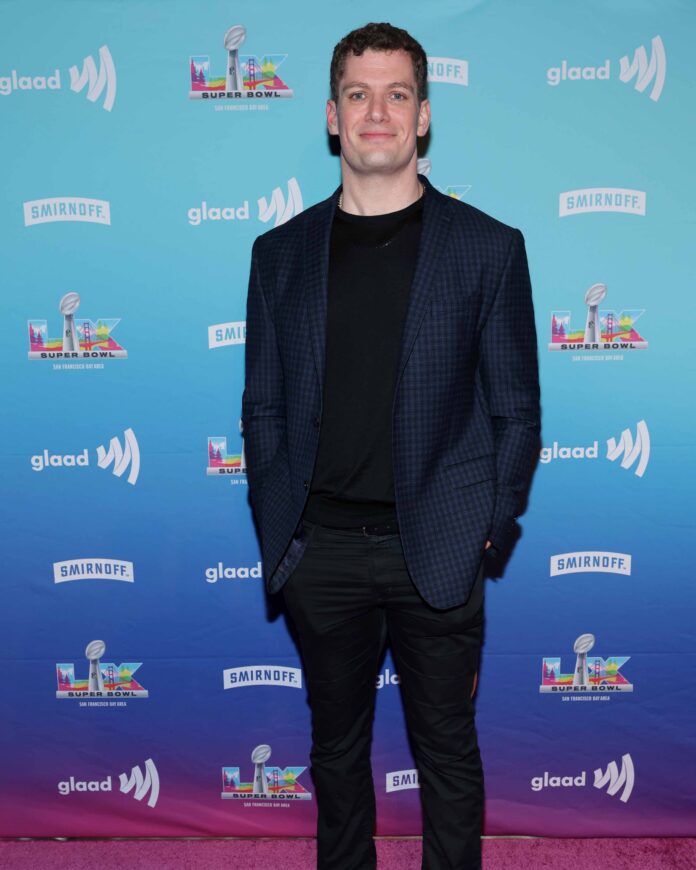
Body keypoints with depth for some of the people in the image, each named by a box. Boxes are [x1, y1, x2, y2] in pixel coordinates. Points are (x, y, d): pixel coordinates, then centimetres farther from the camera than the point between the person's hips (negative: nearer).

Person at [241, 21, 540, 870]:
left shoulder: (488, 247, -1)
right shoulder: (281, 252, 5)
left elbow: (515, 409, 0)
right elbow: (262, 406, 7)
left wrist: (489, 529, -4)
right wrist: (275, 528, 1)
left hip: (437, 549, -2)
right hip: (321, 547, 2)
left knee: (446, 748, 15)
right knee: (336, 744, 19)